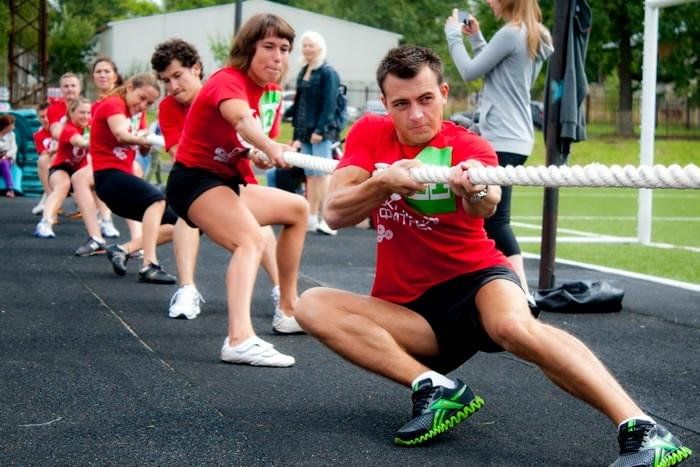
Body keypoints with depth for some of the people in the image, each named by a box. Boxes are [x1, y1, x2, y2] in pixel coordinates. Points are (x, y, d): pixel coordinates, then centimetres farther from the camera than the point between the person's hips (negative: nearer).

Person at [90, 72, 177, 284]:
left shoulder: (134, 114, 19)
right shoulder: (113, 104, -8)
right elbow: (122, 135, -30)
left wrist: (145, 142, -18)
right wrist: (146, 140, -48)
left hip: (125, 175, 9)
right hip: (109, 174, -9)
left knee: (177, 224, 2)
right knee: (156, 199, -35)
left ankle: (124, 249, -4)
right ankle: (149, 265, -42)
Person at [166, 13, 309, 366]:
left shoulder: (273, 93, 6)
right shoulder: (228, 80, -20)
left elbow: (257, 141, 14)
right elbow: (241, 117, -44)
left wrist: (261, 157, -12)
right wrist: (269, 148, -64)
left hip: (229, 182, 10)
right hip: (195, 178, -10)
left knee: (297, 209, 21)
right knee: (252, 240, -32)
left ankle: (288, 311, 25)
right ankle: (240, 340, -51)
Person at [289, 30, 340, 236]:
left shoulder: (328, 73, -7)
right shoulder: (303, 73, 16)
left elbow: (329, 104, -14)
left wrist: (320, 130, -20)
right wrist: (298, 133, 15)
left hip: (322, 132, -8)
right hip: (306, 132, 8)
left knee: (322, 174, -10)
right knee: (310, 175, 9)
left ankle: (326, 219, -10)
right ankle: (311, 218, 13)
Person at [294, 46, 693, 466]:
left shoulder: (469, 146, -10)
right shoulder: (370, 134, 0)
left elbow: (488, 205, -33)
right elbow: (335, 213, -11)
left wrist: (477, 193, -57)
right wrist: (383, 183, -30)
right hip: (411, 309, 4)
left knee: (513, 325, -38)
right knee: (313, 306, -21)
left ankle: (642, 429, -38)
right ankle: (438, 390, -25)